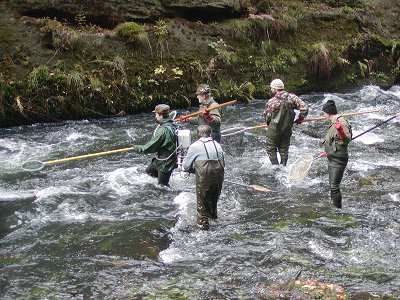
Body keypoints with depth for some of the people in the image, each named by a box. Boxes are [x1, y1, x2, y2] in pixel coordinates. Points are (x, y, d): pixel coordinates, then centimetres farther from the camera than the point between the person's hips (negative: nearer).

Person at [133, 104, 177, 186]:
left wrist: (138, 148, -5)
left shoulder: (163, 130, -29)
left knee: (163, 185, 5)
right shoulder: (172, 125, 0)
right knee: (149, 171, 26)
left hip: (165, 163, -10)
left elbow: (152, 146, -22)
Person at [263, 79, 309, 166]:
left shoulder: (271, 102, -17)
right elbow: (304, 107, -13)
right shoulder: (291, 97, -10)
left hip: (274, 130, -4)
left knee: (271, 149, 13)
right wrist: (300, 119, 3)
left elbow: (267, 116, -6)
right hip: (287, 129, 4)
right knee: (284, 150, 19)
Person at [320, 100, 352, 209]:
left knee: (334, 186, -12)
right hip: (332, 158, 10)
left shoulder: (341, 122, -16)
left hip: (338, 160, -10)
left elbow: (347, 139, -24)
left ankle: (338, 208, -5)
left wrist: (340, 130, -40)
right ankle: (333, 206, 28)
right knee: (332, 186, 17)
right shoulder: (333, 122, 13)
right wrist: (327, 152, 31)